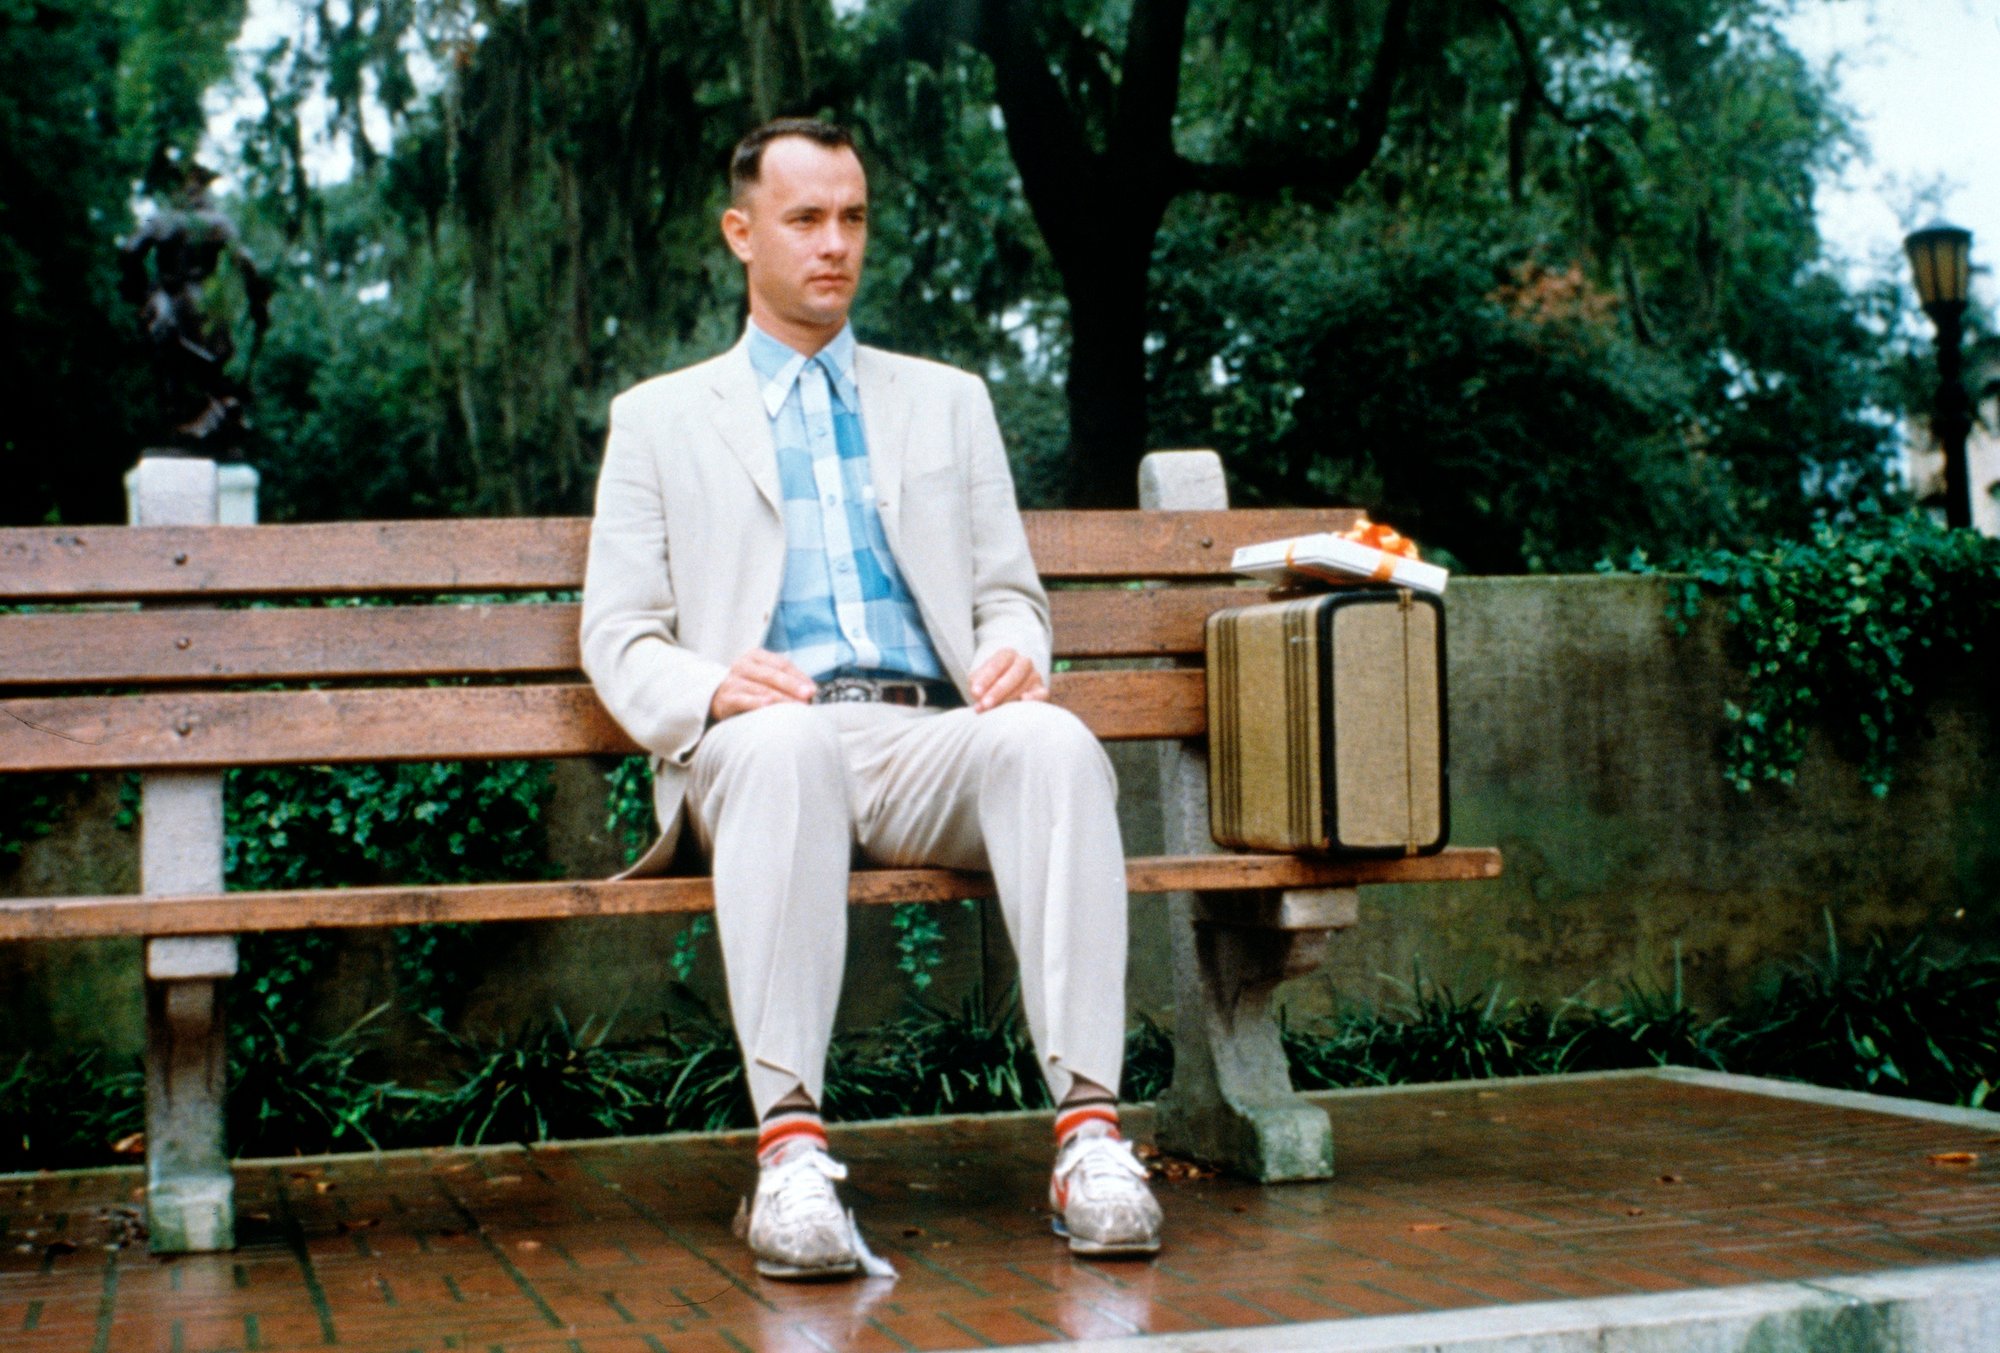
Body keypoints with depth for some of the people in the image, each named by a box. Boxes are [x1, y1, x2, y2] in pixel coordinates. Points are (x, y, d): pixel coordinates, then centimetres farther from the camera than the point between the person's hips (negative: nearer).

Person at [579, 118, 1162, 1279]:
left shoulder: (948, 401, 26)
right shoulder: (661, 418, 19)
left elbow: (1011, 592, 21)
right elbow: (620, 635, 10)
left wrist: (1013, 653, -5)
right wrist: (709, 689, -13)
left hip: (931, 737, 2)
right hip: (761, 741, -2)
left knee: (1054, 743, -33)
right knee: (784, 746, -39)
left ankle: (1089, 1128, -40)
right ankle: (792, 1150, -43)